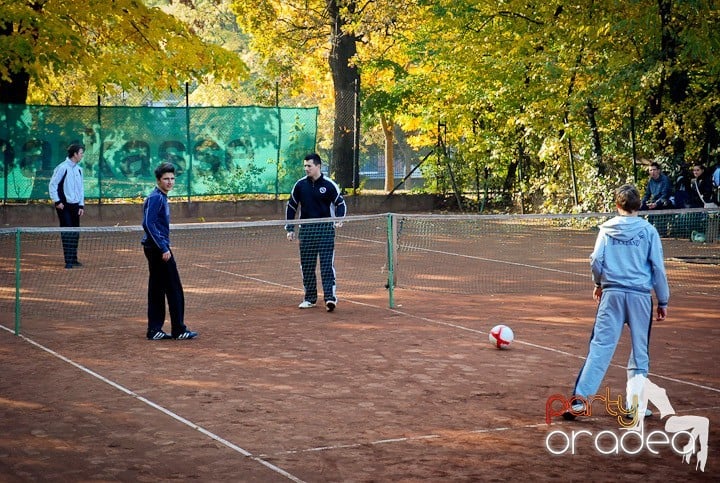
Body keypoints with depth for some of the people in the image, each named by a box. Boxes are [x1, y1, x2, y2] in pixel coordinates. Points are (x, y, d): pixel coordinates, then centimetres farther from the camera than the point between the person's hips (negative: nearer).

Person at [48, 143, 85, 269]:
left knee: (75, 233, 8)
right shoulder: (62, 167, -10)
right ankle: (68, 261, -7)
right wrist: (57, 201, -13)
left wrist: (81, 205, 10)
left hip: (75, 206, 7)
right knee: (67, 232, -9)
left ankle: (74, 259, 17)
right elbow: (52, 184, -10)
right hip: (64, 206, -7)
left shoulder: (79, 169, 12)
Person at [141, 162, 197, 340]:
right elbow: (148, 224, -22)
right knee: (175, 290, -4)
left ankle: (154, 330, 13)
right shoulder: (155, 198, -14)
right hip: (158, 248, -10)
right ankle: (178, 330, 1)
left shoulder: (161, 197, 15)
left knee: (157, 291, 10)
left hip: (155, 249, 10)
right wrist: (163, 248, -23)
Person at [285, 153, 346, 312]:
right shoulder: (300, 185, 4)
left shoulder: (329, 185, -4)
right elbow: (291, 206, 12)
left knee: (327, 264, -9)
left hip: (325, 229, -3)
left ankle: (330, 297, -13)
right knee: (307, 266, 7)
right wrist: (290, 229, 8)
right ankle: (310, 298, 18)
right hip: (306, 230, 3)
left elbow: (340, 203, 2)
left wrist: (339, 218, -16)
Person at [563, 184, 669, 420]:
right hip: (640, 295, -1)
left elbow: (596, 260, 0)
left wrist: (598, 283, 20)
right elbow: (658, 267, -1)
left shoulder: (607, 228, 3)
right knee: (640, 352, 10)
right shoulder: (648, 231, 0)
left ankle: (580, 398, -8)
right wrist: (663, 301, 6)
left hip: (612, 293, 1)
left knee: (600, 347, 0)